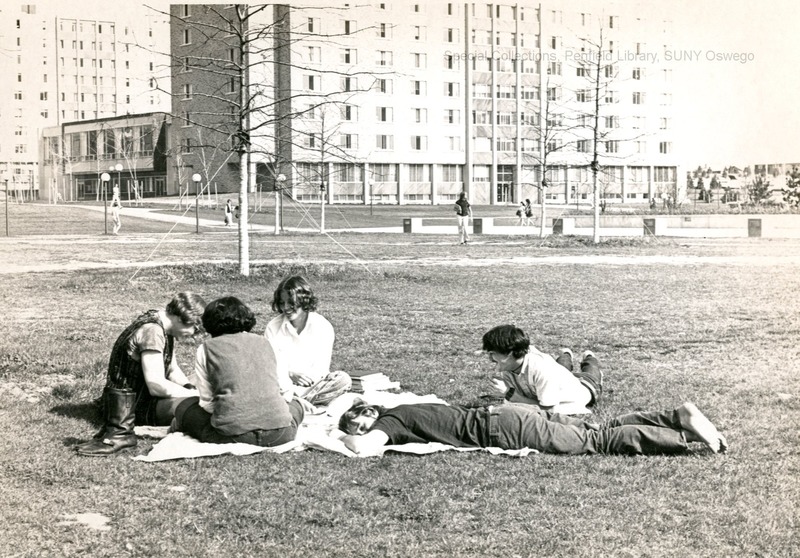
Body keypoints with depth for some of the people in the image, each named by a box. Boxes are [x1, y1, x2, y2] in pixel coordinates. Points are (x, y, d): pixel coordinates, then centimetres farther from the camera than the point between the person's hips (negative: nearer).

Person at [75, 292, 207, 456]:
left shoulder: (164, 326, 7)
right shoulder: (152, 331, -24)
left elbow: (173, 369, 17)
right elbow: (156, 385, -28)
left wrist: (190, 388, -1)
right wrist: (194, 394, -18)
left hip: (144, 395, 11)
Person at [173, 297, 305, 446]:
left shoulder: (206, 349, 10)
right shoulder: (265, 343, 18)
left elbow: (207, 403, 6)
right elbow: (286, 393, 15)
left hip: (232, 434, -1)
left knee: (184, 407, 24)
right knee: (294, 404, 36)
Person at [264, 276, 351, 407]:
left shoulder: (324, 327, 0)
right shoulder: (273, 327, 2)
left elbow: (321, 368, -3)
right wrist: (290, 374, -22)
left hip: (313, 383, 1)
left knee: (343, 379, -28)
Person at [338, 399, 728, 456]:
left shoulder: (390, 420, -8)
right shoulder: (403, 411, 16)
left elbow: (366, 448, -26)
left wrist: (341, 436, -4)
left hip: (505, 428, -8)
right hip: (505, 416, 8)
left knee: (598, 441, -6)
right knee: (601, 431, 9)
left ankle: (686, 434, -6)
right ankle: (679, 419, 7)